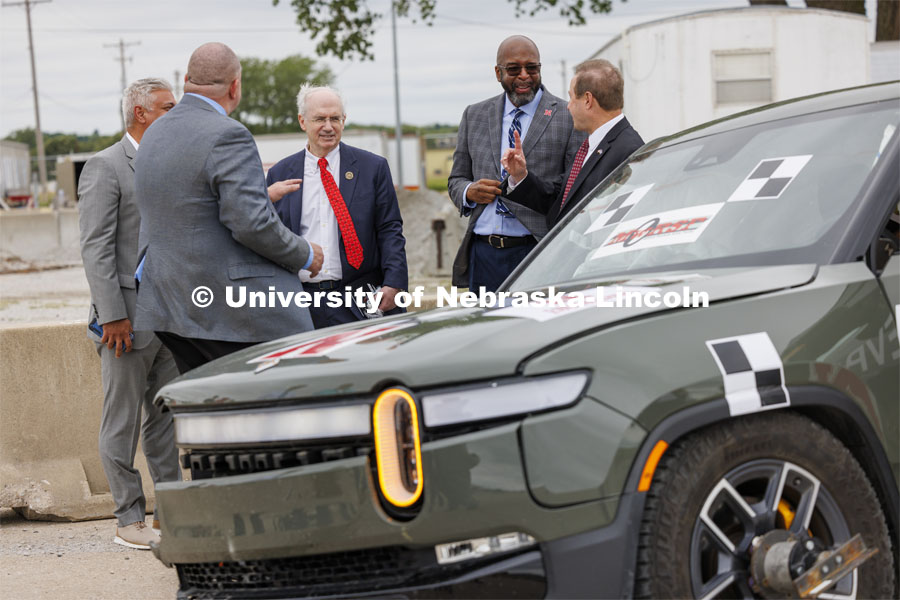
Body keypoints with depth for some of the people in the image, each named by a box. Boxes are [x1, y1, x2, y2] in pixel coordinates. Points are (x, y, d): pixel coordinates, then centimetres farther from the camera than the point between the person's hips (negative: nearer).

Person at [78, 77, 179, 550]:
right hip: (129, 318, -7)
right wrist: (113, 315, -18)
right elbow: (96, 248, -13)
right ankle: (129, 521, 9)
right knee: (122, 423, 2)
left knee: (166, 418, 12)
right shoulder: (105, 168, -7)